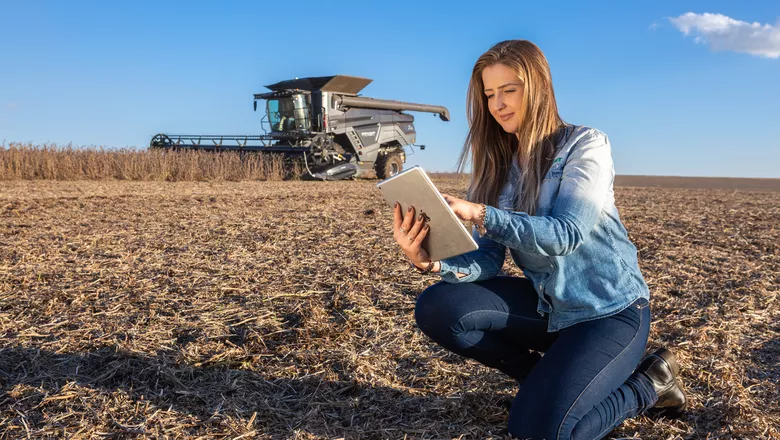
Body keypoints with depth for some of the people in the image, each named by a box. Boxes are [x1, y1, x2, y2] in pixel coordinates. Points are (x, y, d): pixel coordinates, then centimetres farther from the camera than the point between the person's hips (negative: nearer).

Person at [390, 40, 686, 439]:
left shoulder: (585, 144, -13)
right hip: (547, 305, 6)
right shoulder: (496, 165, 1)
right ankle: (548, 373, 6)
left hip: (609, 308, -5)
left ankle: (650, 382, 7)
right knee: (436, 308, -15)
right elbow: (487, 260, -7)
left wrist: (480, 215, -39)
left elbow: (565, 235, -27)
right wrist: (431, 261, -28)